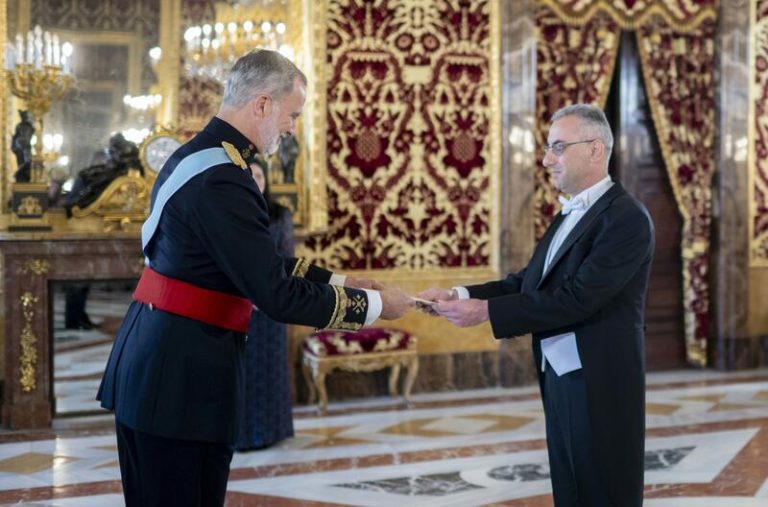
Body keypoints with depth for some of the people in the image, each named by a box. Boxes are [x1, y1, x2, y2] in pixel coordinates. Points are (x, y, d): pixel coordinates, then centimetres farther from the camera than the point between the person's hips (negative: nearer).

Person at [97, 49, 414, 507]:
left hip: (158, 365, 10)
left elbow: (262, 263, 18)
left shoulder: (200, 156, 11)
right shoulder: (221, 180, -21)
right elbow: (277, 296, -22)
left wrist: (339, 281, 15)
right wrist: (374, 304, -11)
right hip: (182, 378, -10)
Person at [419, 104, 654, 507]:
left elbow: (576, 297, -23)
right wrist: (460, 295, -6)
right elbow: (528, 282, 9)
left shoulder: (626, 217, -15)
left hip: (600, 386, -8)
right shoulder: (568, 216, 14)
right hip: (559, 381, 9)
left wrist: (485, 311, -22)